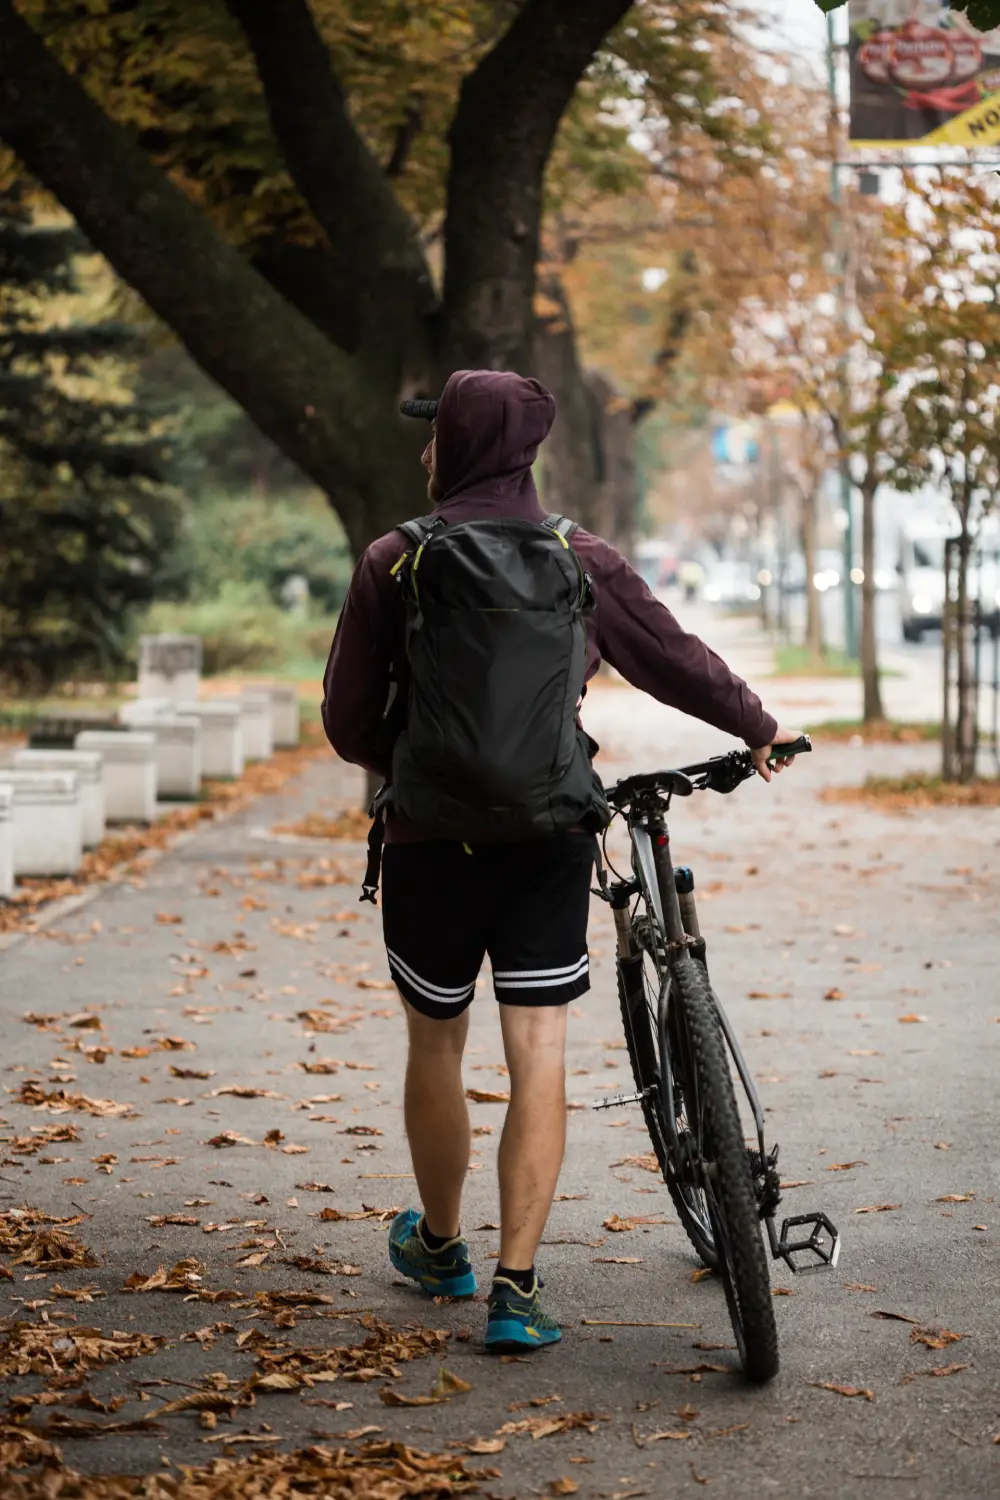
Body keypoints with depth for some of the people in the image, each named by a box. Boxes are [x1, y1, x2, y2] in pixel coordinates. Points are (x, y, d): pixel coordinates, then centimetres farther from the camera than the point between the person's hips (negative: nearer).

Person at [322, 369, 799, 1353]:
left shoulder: (393, 562, -4)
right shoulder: (583, 561, 1)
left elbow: (347, 721, -2)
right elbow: (676, 661, 13)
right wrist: (758, 730, 30)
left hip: (433, 837, -1)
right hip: (549, 839, 1)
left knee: (435, 1047, 16)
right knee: (538, 1060, 2)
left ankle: (439, 1248, 34)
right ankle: (515, 1289, -3)